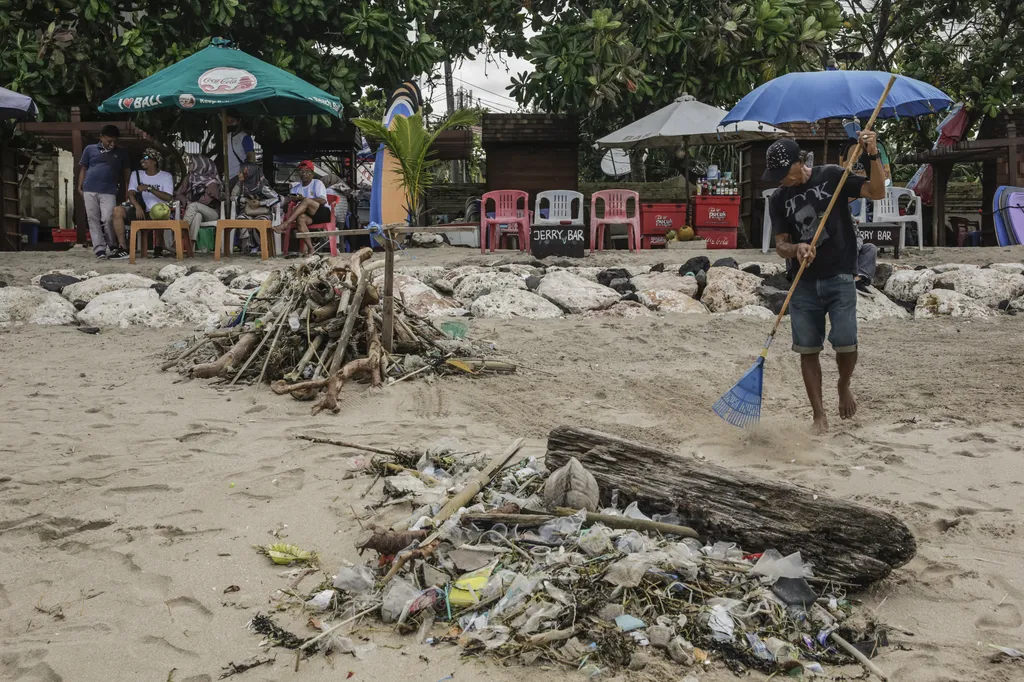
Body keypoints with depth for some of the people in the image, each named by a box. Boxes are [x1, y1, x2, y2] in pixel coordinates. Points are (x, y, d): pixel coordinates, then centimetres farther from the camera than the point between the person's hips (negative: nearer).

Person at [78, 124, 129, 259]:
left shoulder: (121, 153, 12)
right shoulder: (90, 149, 10)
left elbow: (126, 171, 15)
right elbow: (83, 169, 13)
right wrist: (79, 187, 5)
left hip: (109, 191, -1)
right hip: (90, 190, 1)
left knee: (107, 219, -13)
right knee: (93, 220, -1)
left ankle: (114, 246, 5)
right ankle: (99, 249, 2)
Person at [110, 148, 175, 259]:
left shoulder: (166, 176, 5)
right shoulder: (136, 174, 15)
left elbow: (168, 197, -10)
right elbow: (131, 193, 2)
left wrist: (149, 188, -18)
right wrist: (138, 207, -19)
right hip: (139, 211, 4)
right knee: (118, 210, -23)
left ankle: (158, 248, -13)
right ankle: (124, 249, -23)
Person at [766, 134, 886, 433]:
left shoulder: (832, 176, -1)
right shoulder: (778, 200, 6)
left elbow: (877, 192, -6)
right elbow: (780, 244, 2)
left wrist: (873, 156, -19)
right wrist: (796, 249, -20)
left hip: (839, 277, -3)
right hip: (804, 282, 3)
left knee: (845, 343, -11)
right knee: (808, 349, 0)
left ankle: (844, 385, 22)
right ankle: (819, 414, 11)